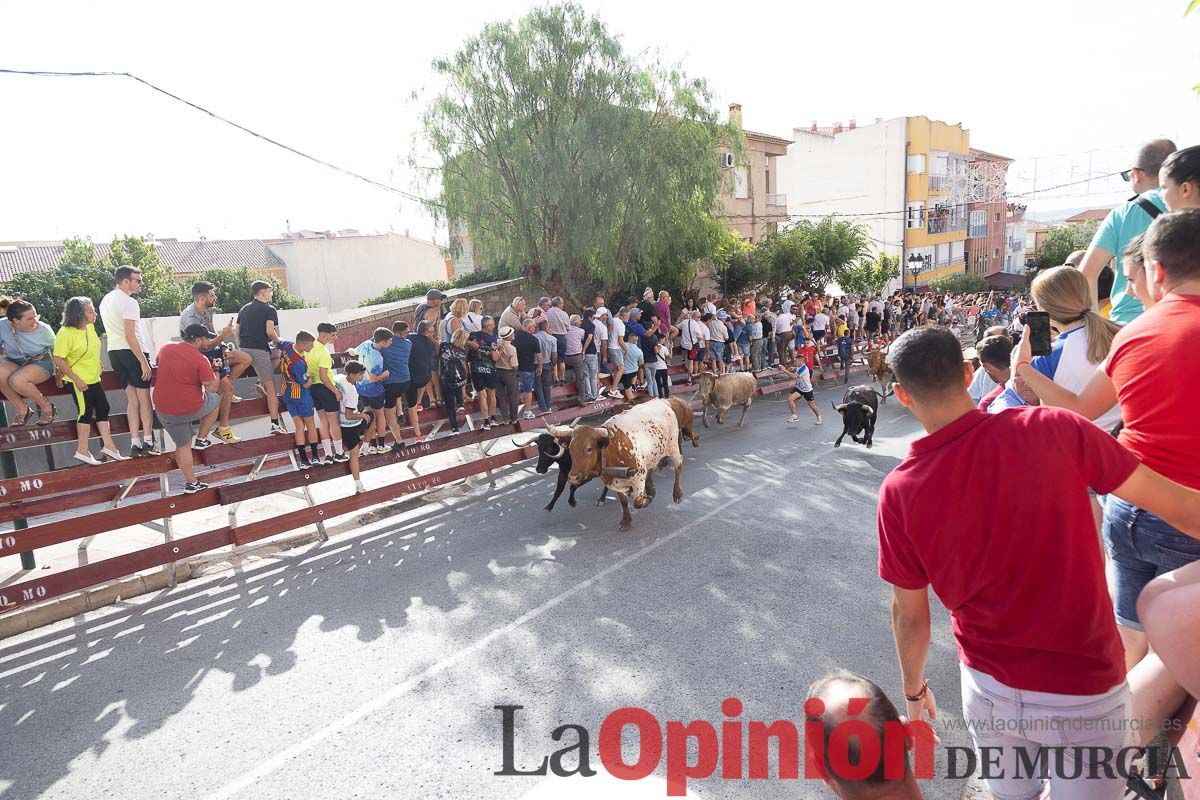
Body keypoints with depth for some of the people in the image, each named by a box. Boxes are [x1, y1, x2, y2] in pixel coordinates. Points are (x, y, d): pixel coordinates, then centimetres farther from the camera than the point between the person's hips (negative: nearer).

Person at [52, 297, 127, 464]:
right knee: (86, 411, -2)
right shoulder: (65, 333, -20)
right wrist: (76, 379, -21)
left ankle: (108, 446, 16)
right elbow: (58, 359, -20)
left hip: (93, 378, 8)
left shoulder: (90, 327, 3)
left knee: (103, 408, 9)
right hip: (79, 381, -8)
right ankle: (82, 451, 8)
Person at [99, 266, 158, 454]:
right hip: (132, 351, -8)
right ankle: (148, 442, -1)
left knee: (132, 399, 9)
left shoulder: (105, 300, 15)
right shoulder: (129, 302, -14)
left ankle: (134, 444, 7)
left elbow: (112, 330, 21)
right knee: (144, 398, -1)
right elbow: (130, 336, -20)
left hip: (114, 352, 8)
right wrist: (144, 362, -20)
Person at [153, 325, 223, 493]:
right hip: (191, 408, -5)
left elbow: (158, 362, 27)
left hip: (164, 409, 5)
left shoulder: (165, 348, 4)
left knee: (182, 444, 18)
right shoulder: (200, 359, -15)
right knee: (215, 400, 25)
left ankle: (191, 483, 24)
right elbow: (212, 387, -16)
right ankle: (201, 439, 22)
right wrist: (215, 371, 2)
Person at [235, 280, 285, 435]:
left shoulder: (243, 309, 18)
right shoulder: (269, 309, -2)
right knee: (272, 389, -2)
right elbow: (270, 331, -15)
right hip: (260, 349, -6)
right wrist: (277, 341, 3)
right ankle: (275, 424, -5)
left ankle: (261, 384, 20)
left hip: (243, 350, 6)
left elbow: (237, 333, 18)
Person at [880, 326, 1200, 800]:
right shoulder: (1053, 430, -20)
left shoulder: (898, 491, -18)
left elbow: (909, 614, -5)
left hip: (987, 688, 1)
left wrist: (914, 690, 11)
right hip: (1084, 690, -1)